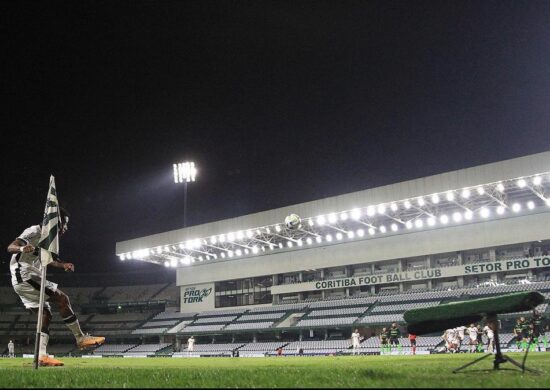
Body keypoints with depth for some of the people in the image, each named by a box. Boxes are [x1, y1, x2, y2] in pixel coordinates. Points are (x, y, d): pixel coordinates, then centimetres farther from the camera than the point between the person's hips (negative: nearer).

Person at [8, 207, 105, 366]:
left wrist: (63, 265, 24)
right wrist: (22, 248, -40)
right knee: (62, 299, -14)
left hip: (20, 282, 10)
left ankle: (41, 356, -3)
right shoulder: (36, 230, -9)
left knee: (46, 314, 4)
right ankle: (81, 338, -11)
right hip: (24, 274, -10)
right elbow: (11, 247, -19)